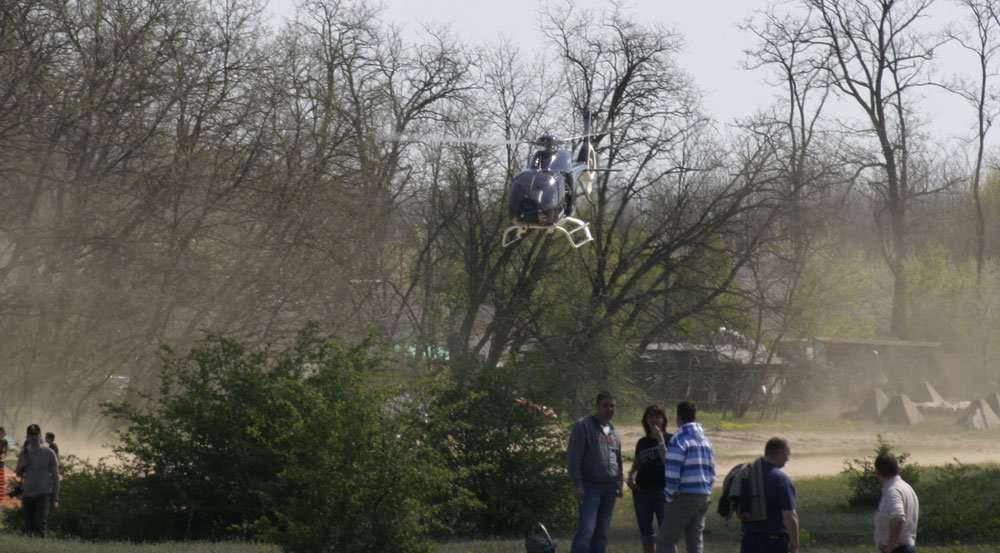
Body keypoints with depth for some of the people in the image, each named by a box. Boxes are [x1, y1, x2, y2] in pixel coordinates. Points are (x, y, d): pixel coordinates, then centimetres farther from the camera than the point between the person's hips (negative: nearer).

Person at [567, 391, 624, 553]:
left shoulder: (613, 431, 15)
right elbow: (573, 457, -11)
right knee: (586, 529, -16)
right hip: (590, 487, -7)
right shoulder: (583, 426, -6)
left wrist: (620, 481, 14)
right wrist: (577, 484, -16)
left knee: (602, 532, 7)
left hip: (609, 488, 7)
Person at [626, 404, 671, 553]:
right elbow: (636, 465, 20)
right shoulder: (642, 442, 11)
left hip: (663, 491, -5)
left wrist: (660, 439, -20)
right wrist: (630, 477, -1)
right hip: (642, 491, 5)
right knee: (646, 535, 10)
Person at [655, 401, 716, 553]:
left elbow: (672, 474, -16)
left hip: (685, 496, -7)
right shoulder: (706, 440, 15)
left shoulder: (678, 441, -11)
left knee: (665, 540, -4)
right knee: (695, 540, 11)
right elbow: (711, 473, 18)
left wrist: (669, 497, -5)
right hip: (705, 497, 7)